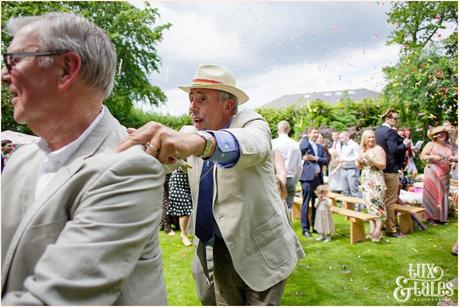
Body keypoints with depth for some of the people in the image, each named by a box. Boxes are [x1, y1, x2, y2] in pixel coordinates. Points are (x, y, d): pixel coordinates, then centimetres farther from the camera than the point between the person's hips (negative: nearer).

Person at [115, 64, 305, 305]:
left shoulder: (251, 123, -14)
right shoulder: (191, 133, 4)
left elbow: (253, 144, -38)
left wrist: (197, 141, -57)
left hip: (261, 249, -4)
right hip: (222, 248, 5)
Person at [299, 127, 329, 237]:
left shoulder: (320, 147, 17)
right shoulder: (304, 143, 0)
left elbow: (326, 160, 8)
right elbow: (303, 148, -25)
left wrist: (316, 158, -9)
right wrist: (305, 137, -8)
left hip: (318, 178, 6)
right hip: (308, 177, -6)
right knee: (306, 204, -2)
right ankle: (305, 228, 4)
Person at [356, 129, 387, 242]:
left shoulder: (378, 149, -5)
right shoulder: (362, 150, 15)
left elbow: (383, 165, -11)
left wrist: (371, 159, -20)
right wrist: (359, 162, -1)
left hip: (376, 180, -6)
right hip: (366, 180, 6)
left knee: (377, 203, -10)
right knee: (369, 204, 4)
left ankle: (378, 230, -8)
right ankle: (372, 229, 7)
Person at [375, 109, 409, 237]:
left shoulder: (377, 131, 11)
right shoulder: (390, 132, -17)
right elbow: (394, 150, -23)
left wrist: (402, 141, 18)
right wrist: (404, 144, -7)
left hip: (380, 169, 9)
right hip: (390, 170, -9)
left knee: (382, 199, 19)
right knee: (390, 201, -3)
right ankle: (390, 229, 4)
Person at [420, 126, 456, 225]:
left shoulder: (449, 146, 13)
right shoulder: (431, 144, -2)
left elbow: (454, 158, 18)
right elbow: (422, 156, -6)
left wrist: (453, 158, -4)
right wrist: (433, 157, -19)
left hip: (445, 175, 5)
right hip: (432, 173, -5)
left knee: (443, 194, 7)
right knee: (432, 193, -3)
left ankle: (441, 217, 17)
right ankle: (431, 217, 3)